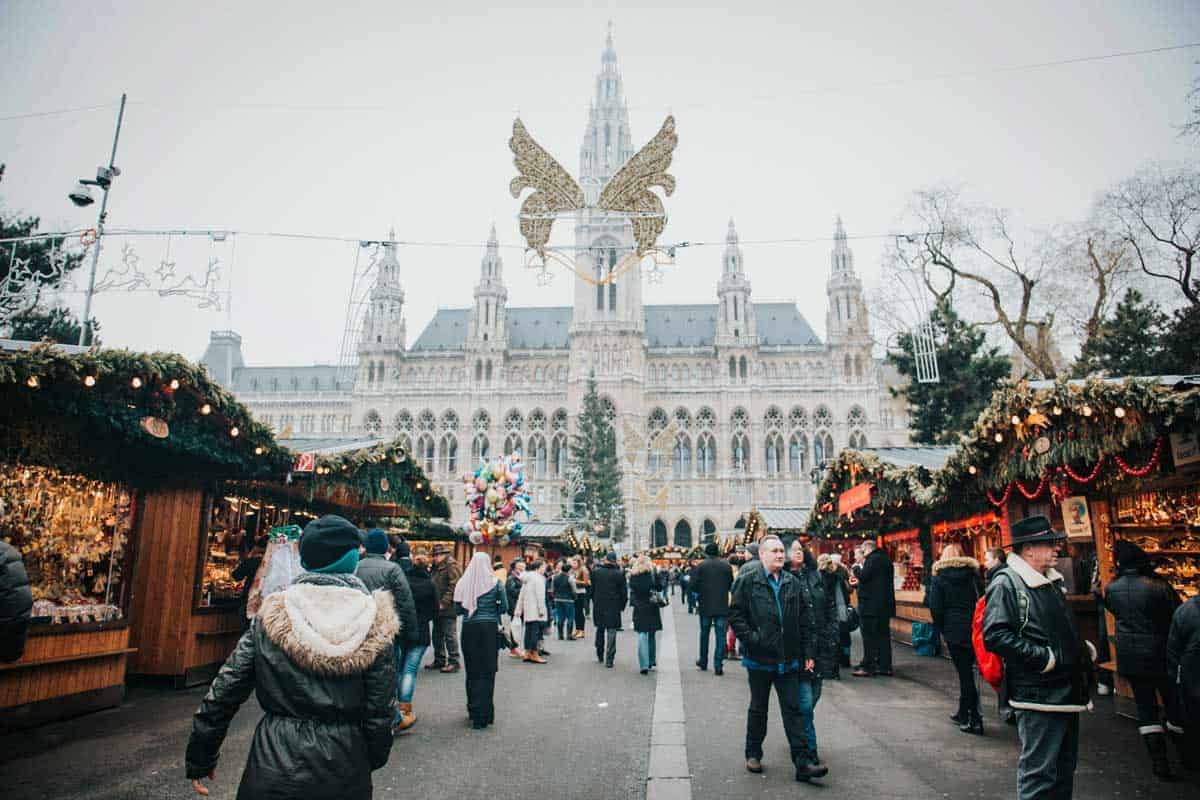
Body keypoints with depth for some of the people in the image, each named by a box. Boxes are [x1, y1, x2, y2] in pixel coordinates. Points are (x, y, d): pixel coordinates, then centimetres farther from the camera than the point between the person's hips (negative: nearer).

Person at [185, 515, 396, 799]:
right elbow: (378, 712, -5)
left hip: (274, 766, 0)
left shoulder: (271, 616, -6)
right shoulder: (374, 624, -10)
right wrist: (373, 760, 13)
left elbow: (224, 691, -2)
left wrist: (199, 759, 12)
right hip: (342, 773, 0)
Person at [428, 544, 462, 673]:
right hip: (438, 608, 10)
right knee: (437, 634, 16)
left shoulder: (452, 566, -12)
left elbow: (454, 586, -19)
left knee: (450, 634, -5)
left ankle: (453, 662, 2)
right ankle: (439, 660, 27)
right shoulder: (437, 568, 17)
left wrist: (444, 603, -22)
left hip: (448, 609, -10)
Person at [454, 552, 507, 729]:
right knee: (487, 671, 3)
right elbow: (504, 608, -2)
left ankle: (473, 710, 22)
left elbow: (457, 609, 4)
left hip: (468, 628, 2)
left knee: (472, 671, 13)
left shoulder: (463, 583, 0)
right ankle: (483, 715, 0)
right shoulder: (496, 582, -4)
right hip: (489, 627, -2)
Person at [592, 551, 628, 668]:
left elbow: (592, 589, 5)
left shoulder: (595, 572, -3)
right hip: (613, 607, -3)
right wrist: (622, 606, 7)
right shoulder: (619, 574, -9)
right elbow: (624, 593, -5)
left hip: (598, 606, 3)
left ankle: (600, 655, 30)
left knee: (600, 630, 19)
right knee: (611, 633, 2)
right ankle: (609, 660, 0)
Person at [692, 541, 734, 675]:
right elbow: (731, 585, 4)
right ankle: (718, 665, -3)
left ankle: (703, 662, 26)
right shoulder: (727, 566, -3)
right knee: (720, 635, 3)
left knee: (704, 633, 16)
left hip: (705, 605, 0)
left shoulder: (701, 566, -7)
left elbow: (694, 585, -9)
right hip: (722, 606, 0)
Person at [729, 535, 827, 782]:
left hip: (788, 660, 3)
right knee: (758, 709, 13)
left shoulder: (793, 583, 5)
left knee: (793, 710, 4)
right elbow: (735, 614, -6)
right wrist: (750, 638, -16)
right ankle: (753, 754, 29)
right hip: (759, 658, -3)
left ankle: (803, 762, 8)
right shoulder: (747, 582, -7)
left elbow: (805, 619, 9)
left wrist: (807, 652, 5)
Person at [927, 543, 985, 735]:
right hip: (975, 628, 4)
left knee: (964, 673, 0)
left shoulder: (939, 577, -1)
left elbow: (935, 608, -7)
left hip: (954, 629, -4)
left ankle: (975, 720, 0)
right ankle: (964, 713, 26)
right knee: (967, 670, 16)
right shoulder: (973, 573, 8)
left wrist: (941, 628, 6)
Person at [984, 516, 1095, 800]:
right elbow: (995, 636, -24)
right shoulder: (1006, 583, -15)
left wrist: (1084, 649, 11)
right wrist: (1044, 658, -22)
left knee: (1064, 768, 19)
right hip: (1038, 696, -9)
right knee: (1039, 772, -3)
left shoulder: (1051, 581, 14)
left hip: (1067, 691, 9)